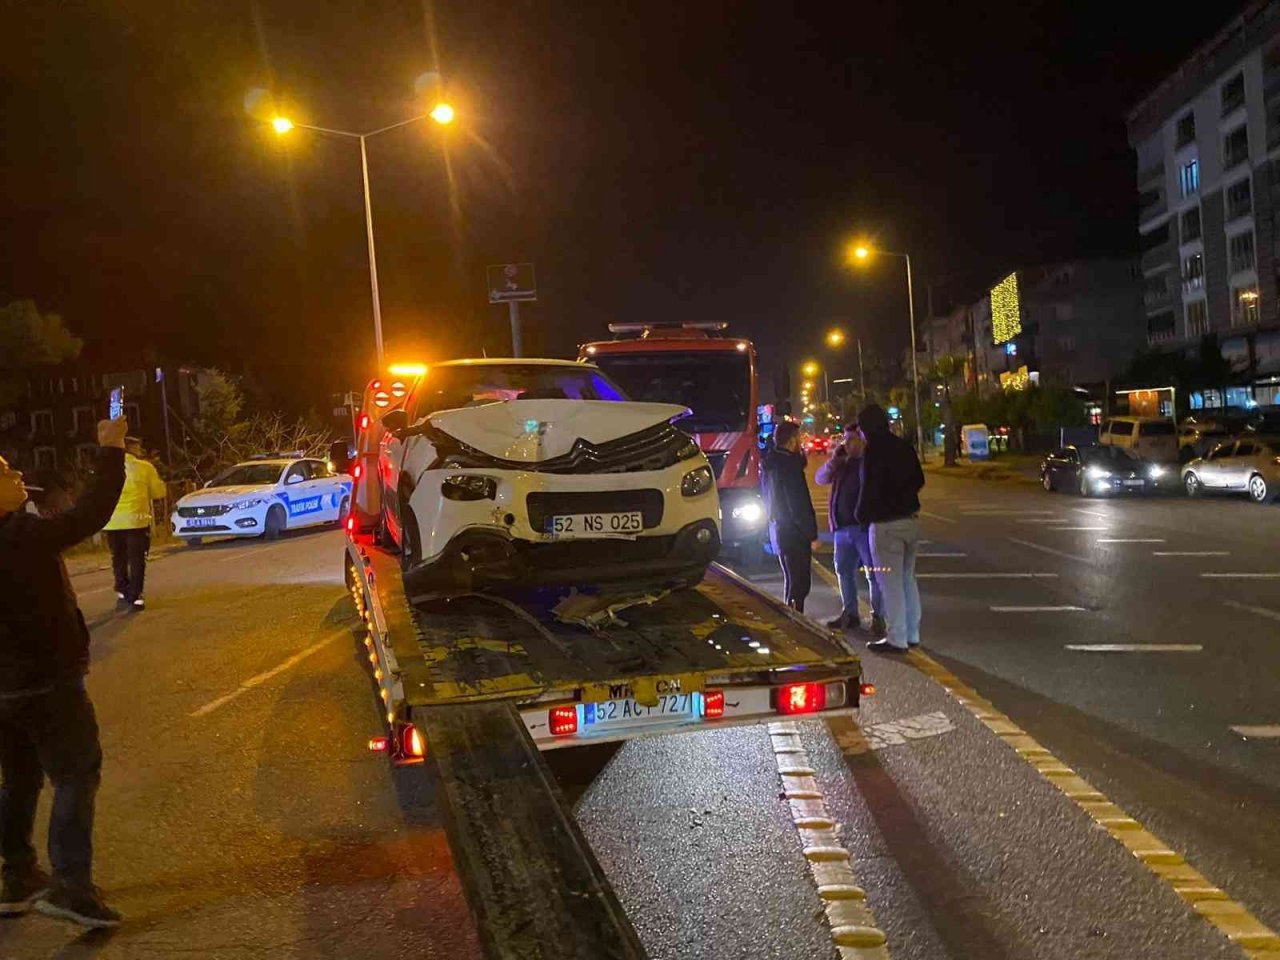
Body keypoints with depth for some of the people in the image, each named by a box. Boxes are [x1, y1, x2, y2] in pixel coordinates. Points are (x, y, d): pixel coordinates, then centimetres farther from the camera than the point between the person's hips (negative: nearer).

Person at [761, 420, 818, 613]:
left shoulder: (770, 463, 10)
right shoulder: (788, 465, -18)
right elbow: (799, 505, -19)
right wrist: (812, 534, -14)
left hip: (777, 530, 10)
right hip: (793, 532, -10)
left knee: (791, 581, 19)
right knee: (799, 583, -5)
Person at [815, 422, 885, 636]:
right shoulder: (842, 463, 13)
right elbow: (820, 479, 12)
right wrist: (833, 460, 1)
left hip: (865, 526, -7)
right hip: (842, 526, 7)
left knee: (873, 574, -2)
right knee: (844, 571, 14)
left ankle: (878, 617, 7)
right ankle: (850, 614, 26)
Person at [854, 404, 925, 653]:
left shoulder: (873, 451, -16)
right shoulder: (903, 446, 8)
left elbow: (869, 489, -17)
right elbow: (919, 480, 15)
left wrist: (861, 515, -2)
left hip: (886, 525, -8)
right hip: (911, 520, 8)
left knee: (891, 583, -2)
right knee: (907, 579, 17)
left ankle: (896, 639, 2)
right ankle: (912, 634, 24)